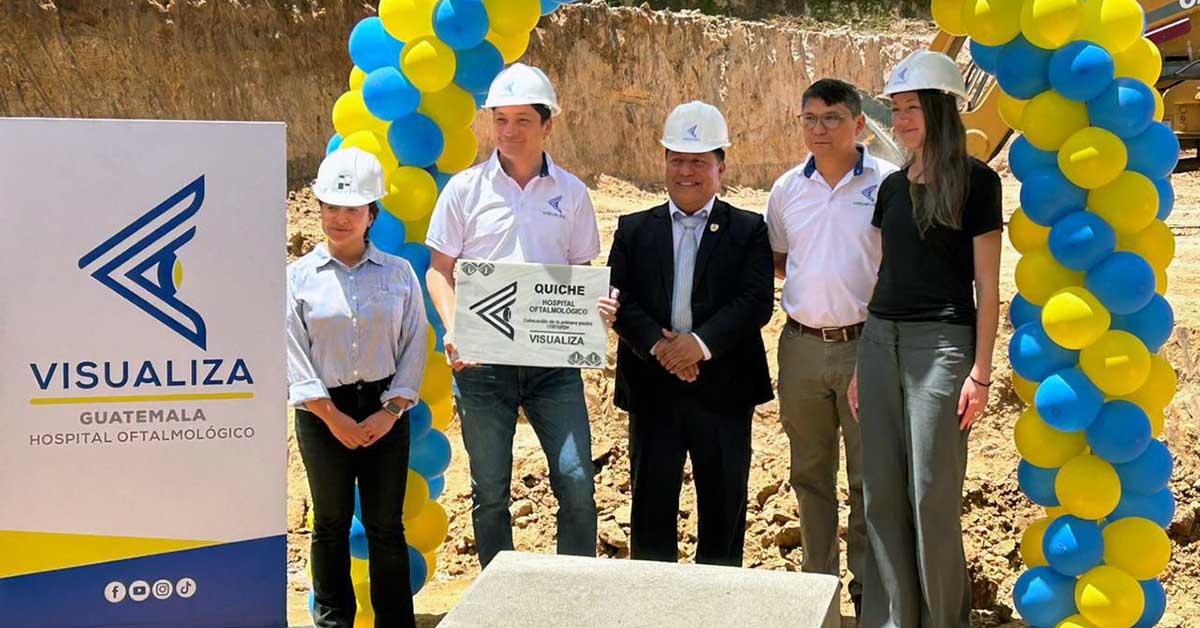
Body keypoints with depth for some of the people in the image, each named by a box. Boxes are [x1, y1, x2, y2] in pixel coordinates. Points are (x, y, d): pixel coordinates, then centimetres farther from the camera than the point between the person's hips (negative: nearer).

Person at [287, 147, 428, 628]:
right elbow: (292, 354, -4)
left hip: (385, 408, 0)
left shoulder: (398, 273, 3)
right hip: (323, 412, 0)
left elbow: (414, 348, 2)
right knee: (331, 524, 10)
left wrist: (389, 412, -8)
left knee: (386, 525, 5)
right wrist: (333, 417, -10)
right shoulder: (297, 277, 0)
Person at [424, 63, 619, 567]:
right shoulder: (466, 189, 2)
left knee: (576, 481, -5)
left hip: (553, 359, 1)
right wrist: (453, 329, -13)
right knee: (490, 491, 8)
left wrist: (599, 303, -12)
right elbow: (439, 270, 4)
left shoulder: (571, 193, 6)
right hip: (483, 360, 0)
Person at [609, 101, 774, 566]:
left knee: (724, 508, 7)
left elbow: (757, 301, -8)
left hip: (723, 390, -1)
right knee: (651, 506, 7)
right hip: (651, 390, 1)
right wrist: (657, 345, -17)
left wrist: (702, 342, -20)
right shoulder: (634, 230, 10)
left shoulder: (749, 230, 4)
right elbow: (619, 300, -1)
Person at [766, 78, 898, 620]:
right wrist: (814, 279, 6)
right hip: (802, 346, 4)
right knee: (810, 473, 13)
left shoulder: (888, 183, -4)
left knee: (869, 476, 3)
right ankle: (818, 579, 25)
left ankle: (868, 586, 15)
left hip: (864, 344, -4)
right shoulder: (787, 188, 8)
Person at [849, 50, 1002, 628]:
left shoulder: (975, 181, -4)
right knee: (882, 496, 8)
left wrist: (980, 371, -10)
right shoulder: (892, 186, 13)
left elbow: (987, 286, -5)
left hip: (942, 344, -6)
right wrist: (862, 365, 14)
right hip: (880, 342, 6)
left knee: (933, 495, -2)